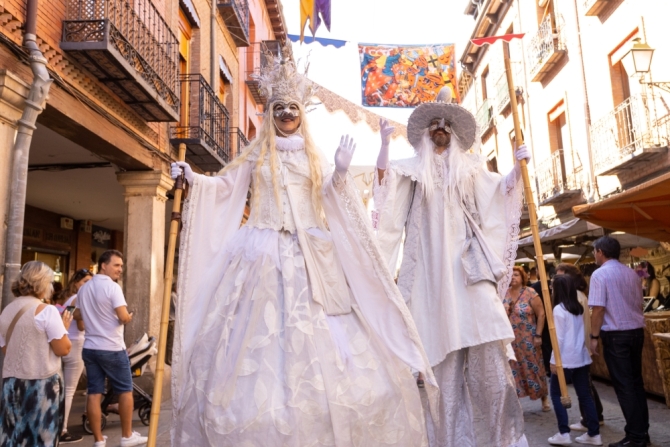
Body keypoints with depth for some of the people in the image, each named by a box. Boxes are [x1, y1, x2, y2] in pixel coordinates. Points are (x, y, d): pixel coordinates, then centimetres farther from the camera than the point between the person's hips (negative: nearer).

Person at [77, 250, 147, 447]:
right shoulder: (112, 287, -15)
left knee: (93, 393, 7)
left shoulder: (83, 288, 10)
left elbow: (78, 316, 19)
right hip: (112, 348, -7)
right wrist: (129, 316, 0)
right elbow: (123, 317, -21)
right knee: (125, 390, 7)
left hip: (90, 347, 7)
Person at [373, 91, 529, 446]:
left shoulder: (469, 165, 21)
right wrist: (385, 142, -10)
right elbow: (383, 177, 1)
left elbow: (499, 189, 13)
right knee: (441, 338, -2)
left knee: (483, 330, -10)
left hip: (466, 260, 1)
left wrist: (518, 167, -3)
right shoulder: (413, 167, 16)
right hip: (431, 262, -1)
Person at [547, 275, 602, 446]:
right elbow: (582, 333, 14)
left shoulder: (559, 309, -13)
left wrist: (554, 360, -11)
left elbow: (559, 337, -15)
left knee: (556, 394, 4)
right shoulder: (579, 308, 9)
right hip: (581, 357, 7)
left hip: (566, 358, -7)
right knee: (585, 394, 10)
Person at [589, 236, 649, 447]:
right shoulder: (632, 273, 9)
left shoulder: (600, 274, -11)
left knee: (624, 385, 0)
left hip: (616, 335, -7)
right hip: (636, 331, 7)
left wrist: (594, 336, -8)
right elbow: (639, 304, 13)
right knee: (636, 382, 14)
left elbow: (598, 308, -15)